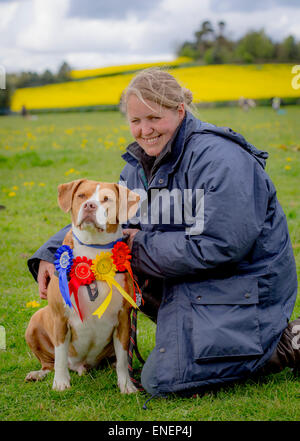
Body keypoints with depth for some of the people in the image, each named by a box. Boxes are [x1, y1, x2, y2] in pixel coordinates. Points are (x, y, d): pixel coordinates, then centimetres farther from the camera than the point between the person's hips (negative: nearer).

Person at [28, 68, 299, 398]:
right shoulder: (139, 165, 6)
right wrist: (50, 255, -4)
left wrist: (142, 245, -19)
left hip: (243, 282, -9)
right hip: (191, 277, 9)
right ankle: (192, 332, 7)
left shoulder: (220, 159, -22)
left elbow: (223, 246, -28)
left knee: (161, 380, -14)